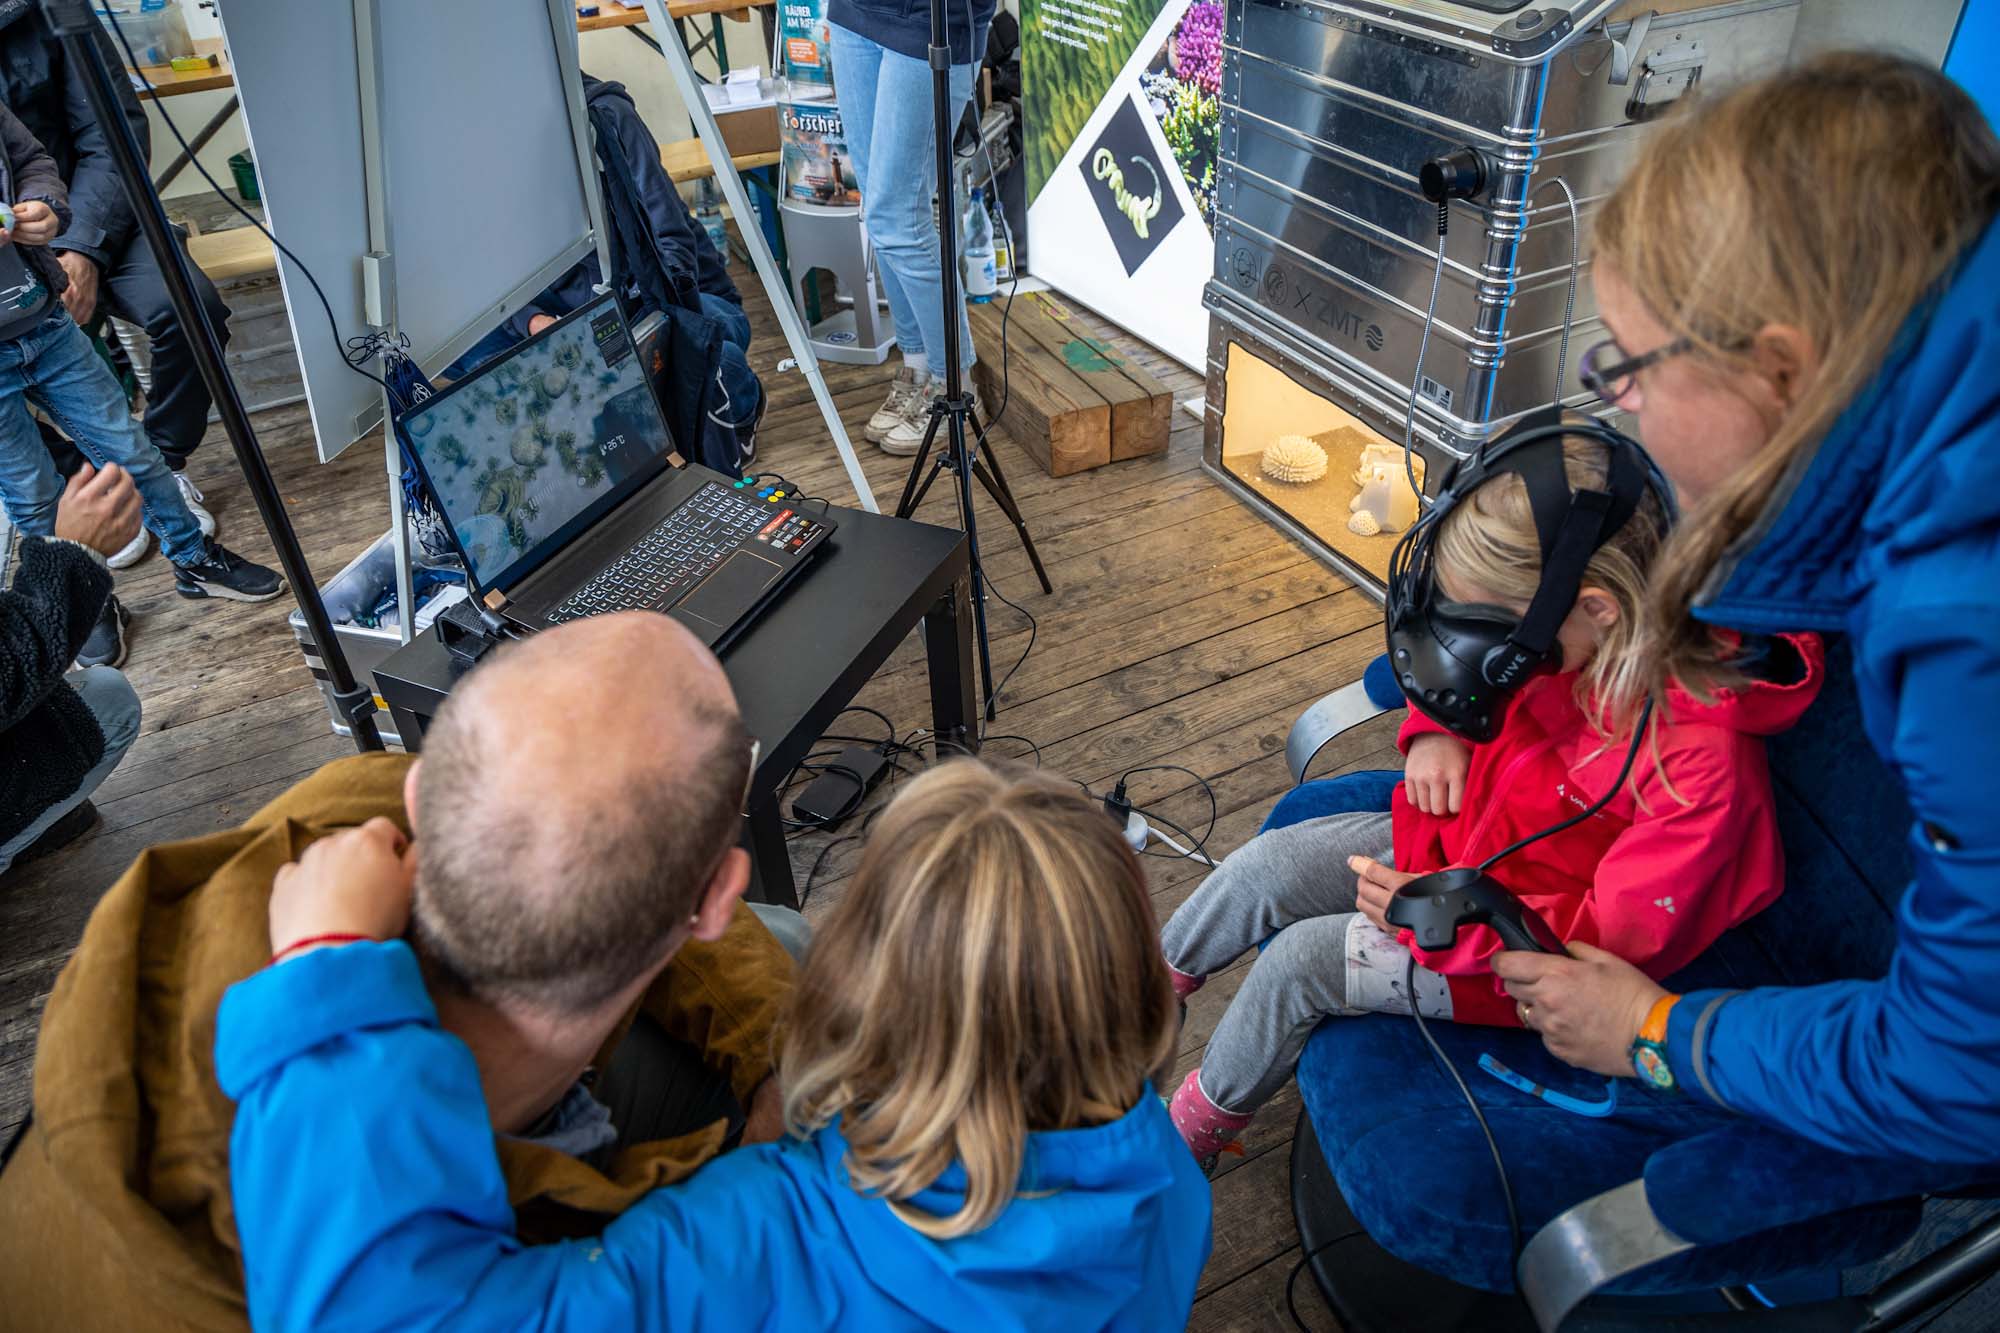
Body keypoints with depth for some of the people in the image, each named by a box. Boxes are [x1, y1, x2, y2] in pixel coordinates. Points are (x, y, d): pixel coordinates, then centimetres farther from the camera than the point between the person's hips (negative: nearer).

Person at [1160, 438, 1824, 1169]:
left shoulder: (1702, 758, -34)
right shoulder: (1565, 638, -13)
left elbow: (1620, 933, -27)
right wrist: (1438, 730, -12)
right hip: (1458, 835, 8)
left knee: (1301, 959, -14)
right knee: (1264, 867, -2)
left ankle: (1193, 1130, 13)